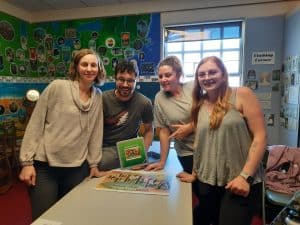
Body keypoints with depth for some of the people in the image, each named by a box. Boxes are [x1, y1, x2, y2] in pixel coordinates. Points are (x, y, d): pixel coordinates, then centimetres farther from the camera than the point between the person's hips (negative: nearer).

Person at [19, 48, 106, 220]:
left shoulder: (98, 96, 4)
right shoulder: (57, 87, -8)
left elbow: (96, 132, 7)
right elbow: (35, 124, -6)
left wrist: (94, 164, 8)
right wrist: (27, 162, -7)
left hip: (78, 168, 4)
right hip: (45, 165, -3)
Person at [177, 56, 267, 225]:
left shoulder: (242, 95, -7)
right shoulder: (199, 105, 7)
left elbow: (260, 136, -11)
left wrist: (245, 176, -17)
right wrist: (194, 174, 15)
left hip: (240, 182, -4)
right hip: (207, 182, 5)